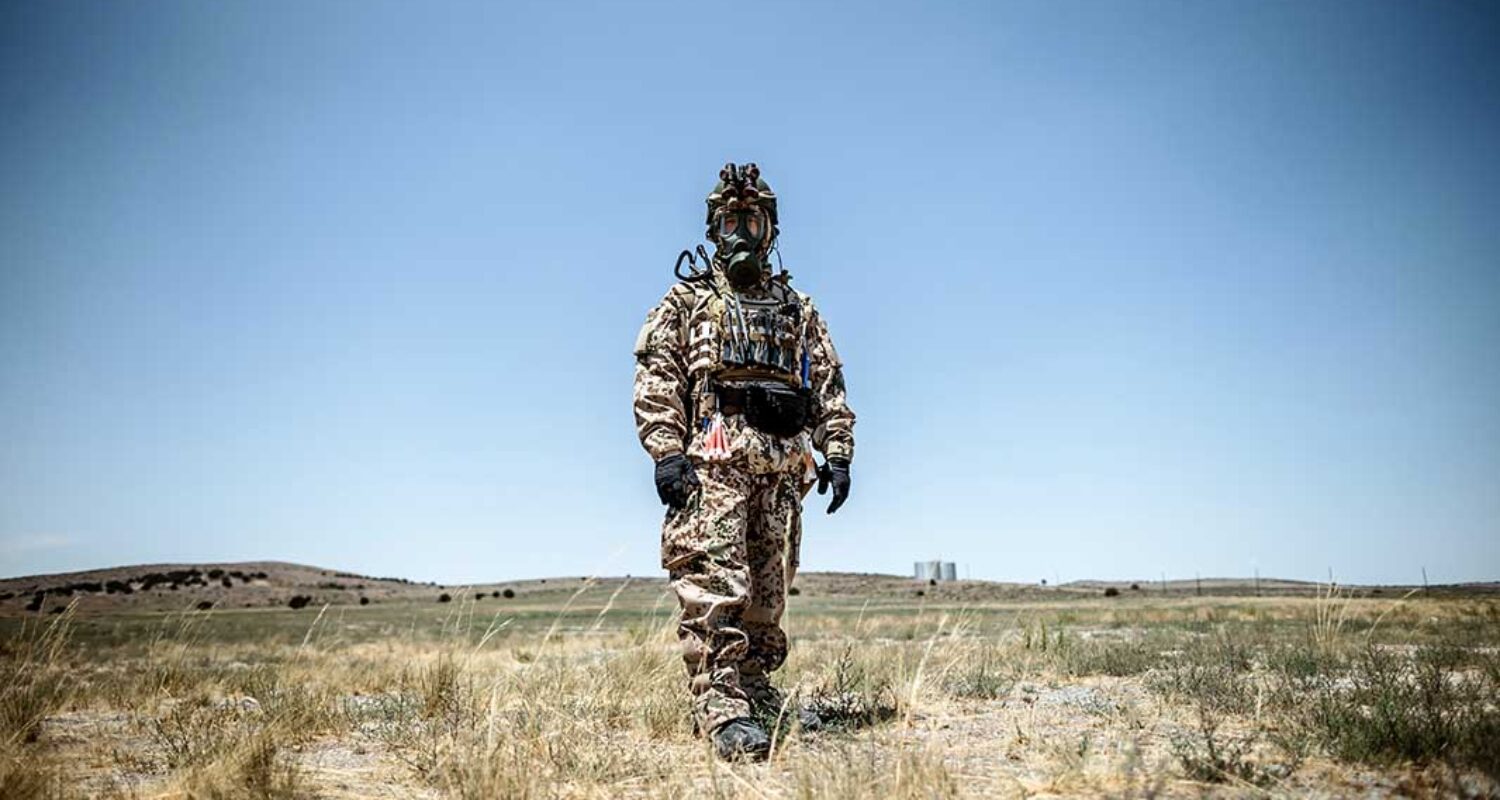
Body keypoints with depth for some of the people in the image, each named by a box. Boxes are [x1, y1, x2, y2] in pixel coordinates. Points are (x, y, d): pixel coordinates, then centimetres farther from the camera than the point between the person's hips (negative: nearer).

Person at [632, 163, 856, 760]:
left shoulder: (799, 309, 23)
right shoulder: (687, 300, 12)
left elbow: (829, 386, 19)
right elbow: (656, 378, 1)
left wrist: (837, 454, 7)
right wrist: (666, 451, -11)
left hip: (783, 467, 4)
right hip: (714, 463, -4)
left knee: (768, 593, 8)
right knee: (715, 588, -12)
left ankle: (756, 693, 19)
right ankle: (721, 711, -12)